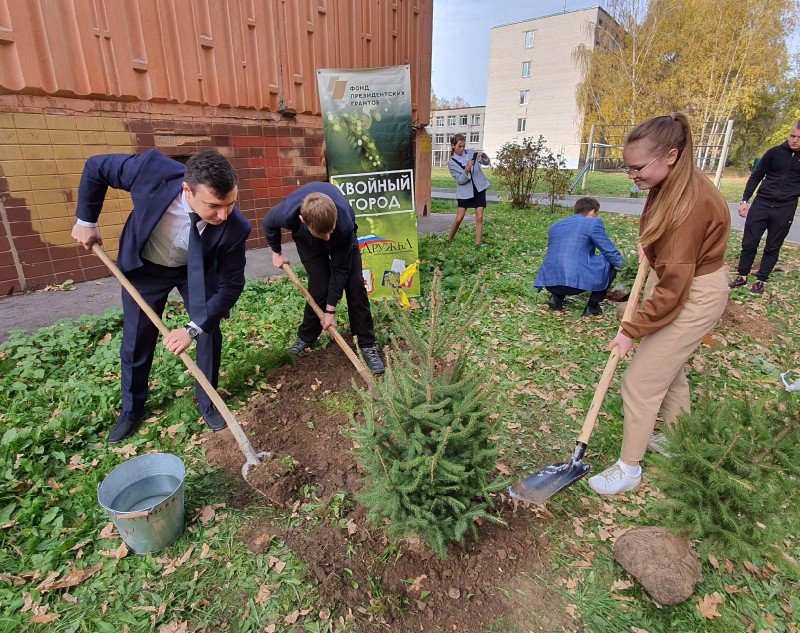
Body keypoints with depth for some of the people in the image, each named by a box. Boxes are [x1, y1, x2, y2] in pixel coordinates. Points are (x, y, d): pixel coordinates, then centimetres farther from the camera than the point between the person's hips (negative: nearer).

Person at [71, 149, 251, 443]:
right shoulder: (152, 169, -37)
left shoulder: (234, 227, -35)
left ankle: (207, 402, 25)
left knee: (209, 334, -1)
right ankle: (132, 409, 34)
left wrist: (194, 328, -29)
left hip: (196, 270, 0)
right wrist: (86, 221, -8)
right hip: (144, 267, 1)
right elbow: (95, 167, -16)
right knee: (136, 341, 10)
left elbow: (230, 284, -24)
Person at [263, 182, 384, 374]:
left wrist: (330, 310, -23)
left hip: (343, 237, 0)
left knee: (355, 285, -12)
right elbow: (269, 225, -13)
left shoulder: (344, 224, -43)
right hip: (307, 242, 0)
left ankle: (367, 345, -1)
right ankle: (306, 337, 14)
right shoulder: (287, 214, -41)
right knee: (320, 287, -12)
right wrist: (276, 253, 4)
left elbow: (339, 268, -30)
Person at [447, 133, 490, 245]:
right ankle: (449, 240, 15)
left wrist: (483, 155, -25)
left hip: (479, 188, 2)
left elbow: (486, 162, -4)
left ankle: (478, 243, 1)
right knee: (459, 218, -4)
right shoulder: (451, 162, -4)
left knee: (479, 217, -4)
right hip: (465, 191, -2)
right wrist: (466, 170, -28)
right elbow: (460, 180, -10)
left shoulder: (471, 153, 2)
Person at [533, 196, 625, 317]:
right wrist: (621, 263, 27)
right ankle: (592, 306, 15)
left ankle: (556, 297, 14)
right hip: (577, 280, -6)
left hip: (549, 281, 6)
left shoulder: (555, 225, 25)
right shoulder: (593, 223, 6)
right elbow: (610, 251, 6)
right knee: (611, 263, 18)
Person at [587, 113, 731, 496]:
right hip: (673, 281, 9)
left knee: (640, 381, -3)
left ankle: (629, 468, 14)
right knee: (668, 367, 23)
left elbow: (673, 285, -28)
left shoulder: (692, 203, -30)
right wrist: (647, 246, 0)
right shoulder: (670, 185, -3)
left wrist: (632, 330, -23)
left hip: (695, 297, -9)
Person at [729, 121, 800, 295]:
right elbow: (756, 176, 6)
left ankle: (761, 280, 16)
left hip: (785, 209, 0)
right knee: (749, 242, 1)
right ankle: (742, 276, 16)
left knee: (773, 247, 6)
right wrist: (744, 200, -1)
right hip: (761, 204, 0)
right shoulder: (775, 152, 2)